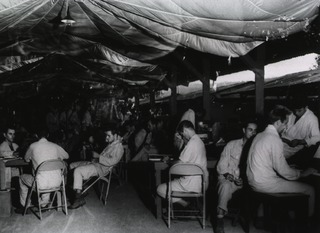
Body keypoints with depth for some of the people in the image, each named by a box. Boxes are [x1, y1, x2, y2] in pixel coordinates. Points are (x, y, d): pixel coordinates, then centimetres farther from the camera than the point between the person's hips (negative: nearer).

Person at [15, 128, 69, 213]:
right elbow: (66, 156, 22)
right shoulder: (54, 146, 5)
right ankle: (44, 203, 45)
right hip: (56, 182, 4)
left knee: (22, 178, 26)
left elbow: (26, 159, 18)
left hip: (42, 184, -3)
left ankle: (23, 206, 36)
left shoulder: (33, 146, -1)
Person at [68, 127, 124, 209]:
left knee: (78, 170, -28)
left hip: (101, 168, -11)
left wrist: (98, 156, -18)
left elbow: (112, 161, -22)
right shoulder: (111, 144, 18)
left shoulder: (118, 147, -11)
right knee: (72, 165, 5)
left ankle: (78, 198, -23)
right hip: (95, 163, 11)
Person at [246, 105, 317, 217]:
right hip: (265, 185, -9)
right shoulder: (275, 139, -18)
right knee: (310, 190, -2)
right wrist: (302, 173, -1)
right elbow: (282, 170, -18)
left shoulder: (259, 135, 10)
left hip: (253, 181, 10)